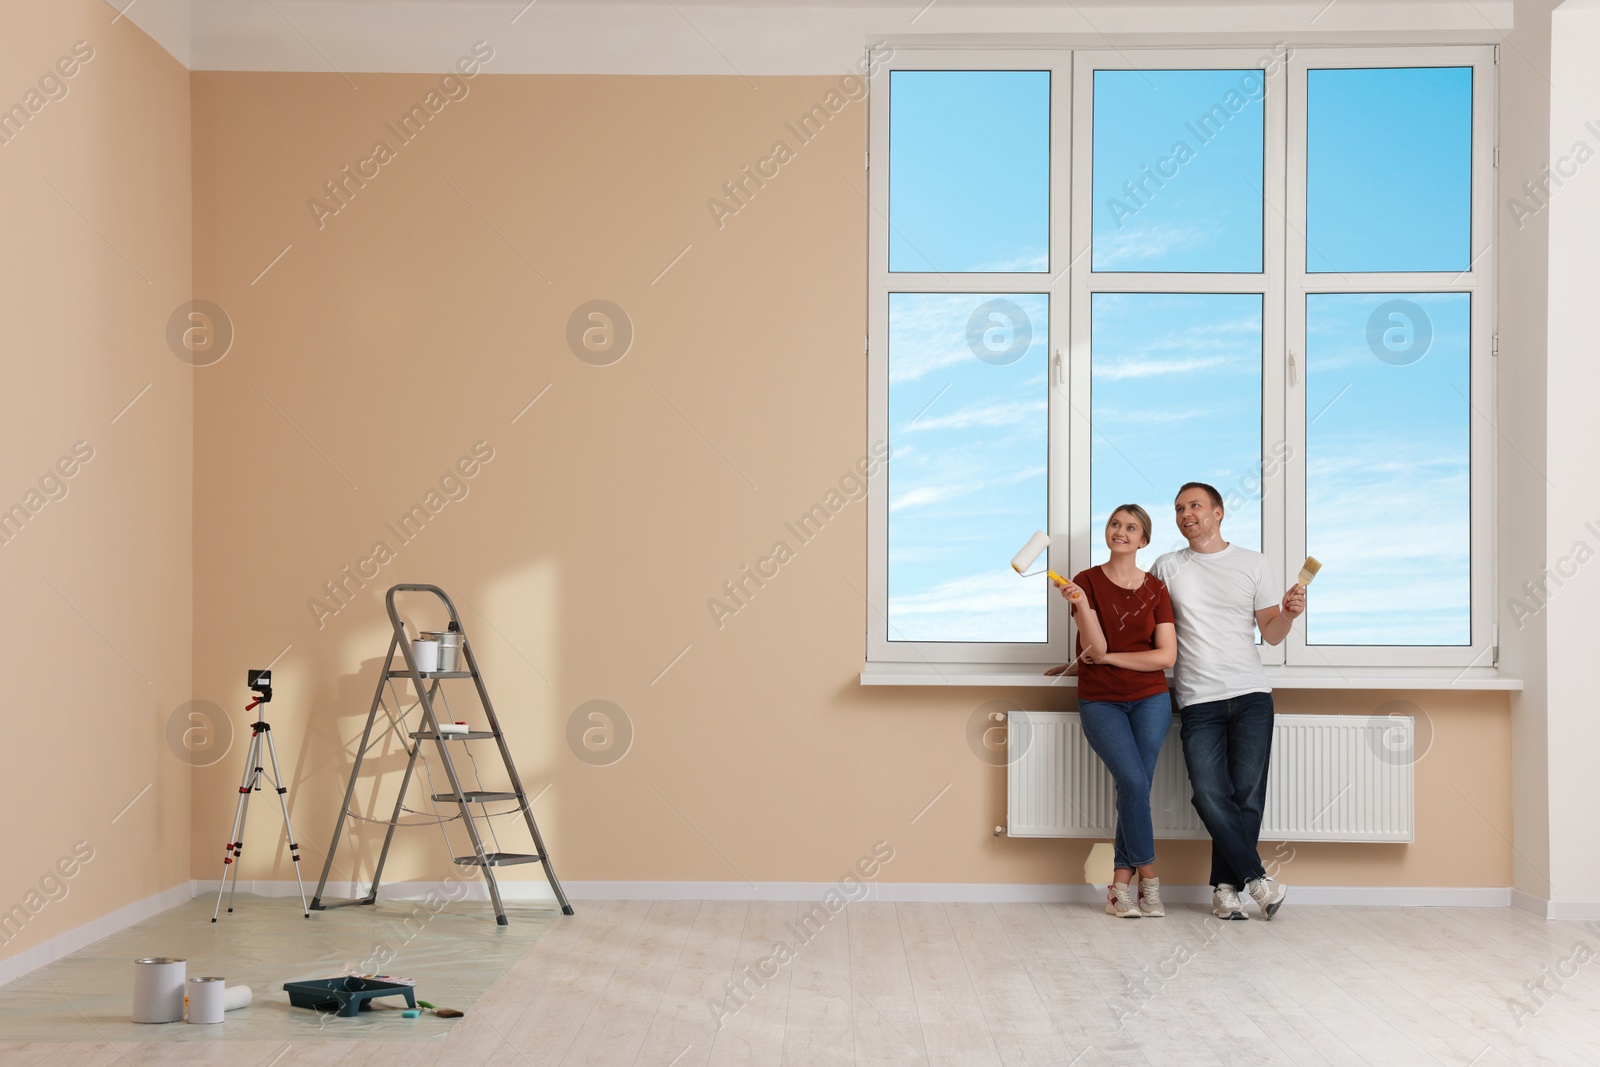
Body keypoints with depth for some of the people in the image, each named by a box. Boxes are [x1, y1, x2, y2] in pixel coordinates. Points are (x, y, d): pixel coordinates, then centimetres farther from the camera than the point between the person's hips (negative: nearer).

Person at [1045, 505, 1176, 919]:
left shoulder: (1155, 589, 4)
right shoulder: (1087, 582, -1)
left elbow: (1166, 655, -3)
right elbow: (1096, 647, -12)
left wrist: (1107, 658, -8)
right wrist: (1080, 604, -26)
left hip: (1149, 700, 2)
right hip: (1100, 702, -2)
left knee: (1134, 786, -8)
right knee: (1134, 782, -17)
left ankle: (1121, 884, 2)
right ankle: (1148, 878, -3)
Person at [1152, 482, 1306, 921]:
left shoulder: (1252, 563, 10)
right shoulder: (1166, 568, 11)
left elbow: (1271, 634, 11)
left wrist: (1288, 613, -9)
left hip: (1250, 695, 0)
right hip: (1197, 701, 0)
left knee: (1247, 794, -6)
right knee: (1211, 794, -13)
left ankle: (1225, 886, 4)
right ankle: (1256, 879, -4)